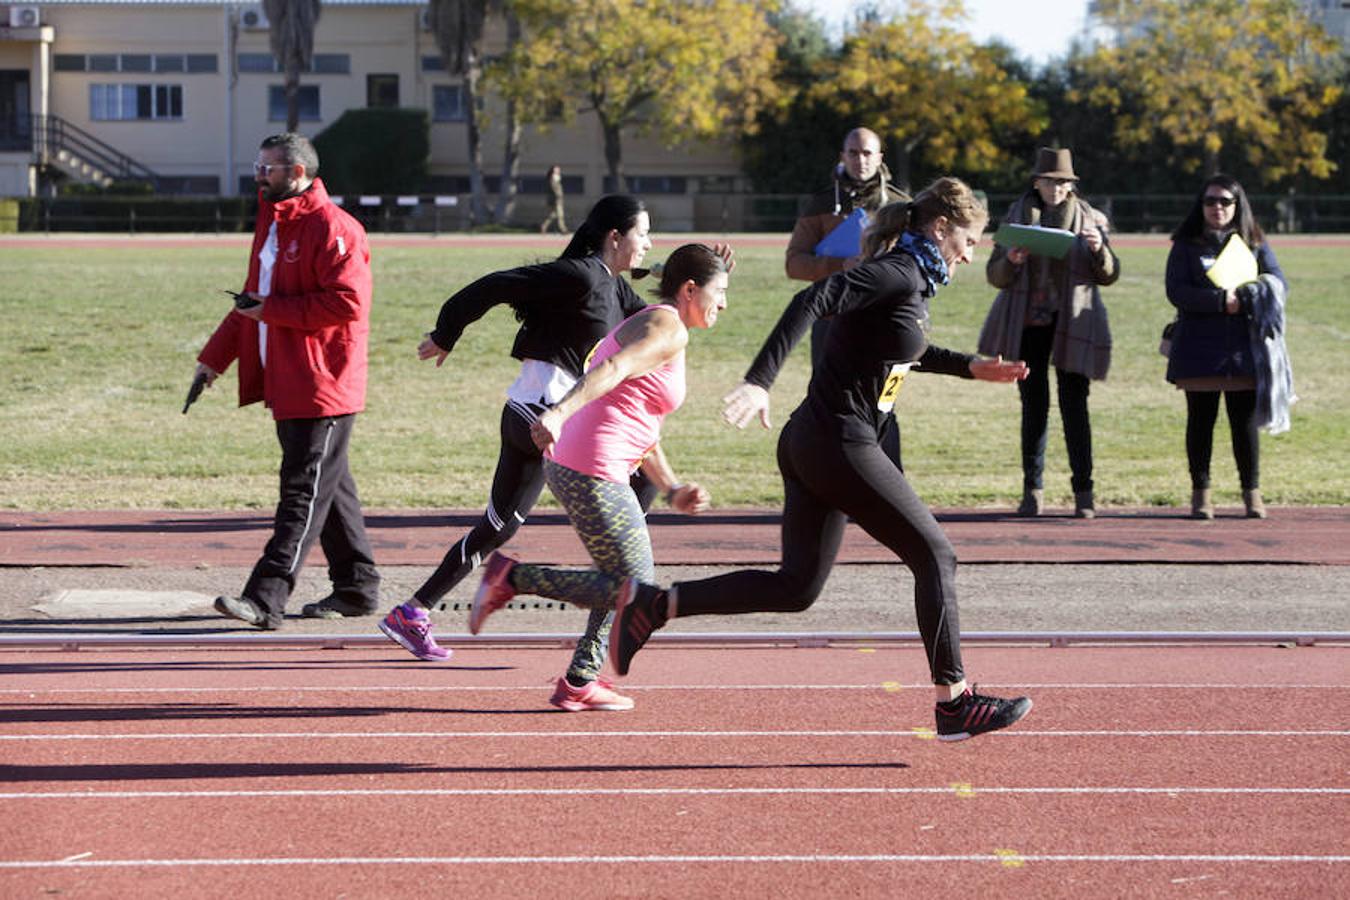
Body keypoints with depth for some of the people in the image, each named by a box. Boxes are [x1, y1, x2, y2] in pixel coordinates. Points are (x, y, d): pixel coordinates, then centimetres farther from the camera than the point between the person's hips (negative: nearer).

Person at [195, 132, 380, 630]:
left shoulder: (332, 228, -14)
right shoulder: (271, 223, 17)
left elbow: (346, 303, -23)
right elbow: (254, 298, 24)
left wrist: (271, 309, -19)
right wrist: (215, 356, 18)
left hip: (322, 382, -10)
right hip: (285, 382, 10)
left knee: (303, 492, -9)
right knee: (328, 486, 15)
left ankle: (266, 597, -15)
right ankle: (357, 587, 24)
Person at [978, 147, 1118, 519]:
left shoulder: (1088, 219, 5)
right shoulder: (1017, 216, 7)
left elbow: (1109, 276, 4)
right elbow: (994, 275, 7)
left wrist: (1099, 251, -17)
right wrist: (1010, 261, -15)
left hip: (1071, 324, -1)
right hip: (1028, 324, 1)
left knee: (1074, 406, -4)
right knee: (1033, 406, 3)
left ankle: (1083, 491, -1)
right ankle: (1032, 489, 8)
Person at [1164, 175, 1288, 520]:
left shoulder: (1254, 243, 11)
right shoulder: (1186, 245, 5)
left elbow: (1277, 282, 0)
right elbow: (1177, 291, -7)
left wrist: (1243, 297, -17)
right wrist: (1220, 301, -19)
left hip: (1243, 347, 1)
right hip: (1198, 346, -1)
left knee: (1245, 420, 1)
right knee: (1200, 420, 3)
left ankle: (1251, 492, 10)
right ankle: (1200, 492, 10)